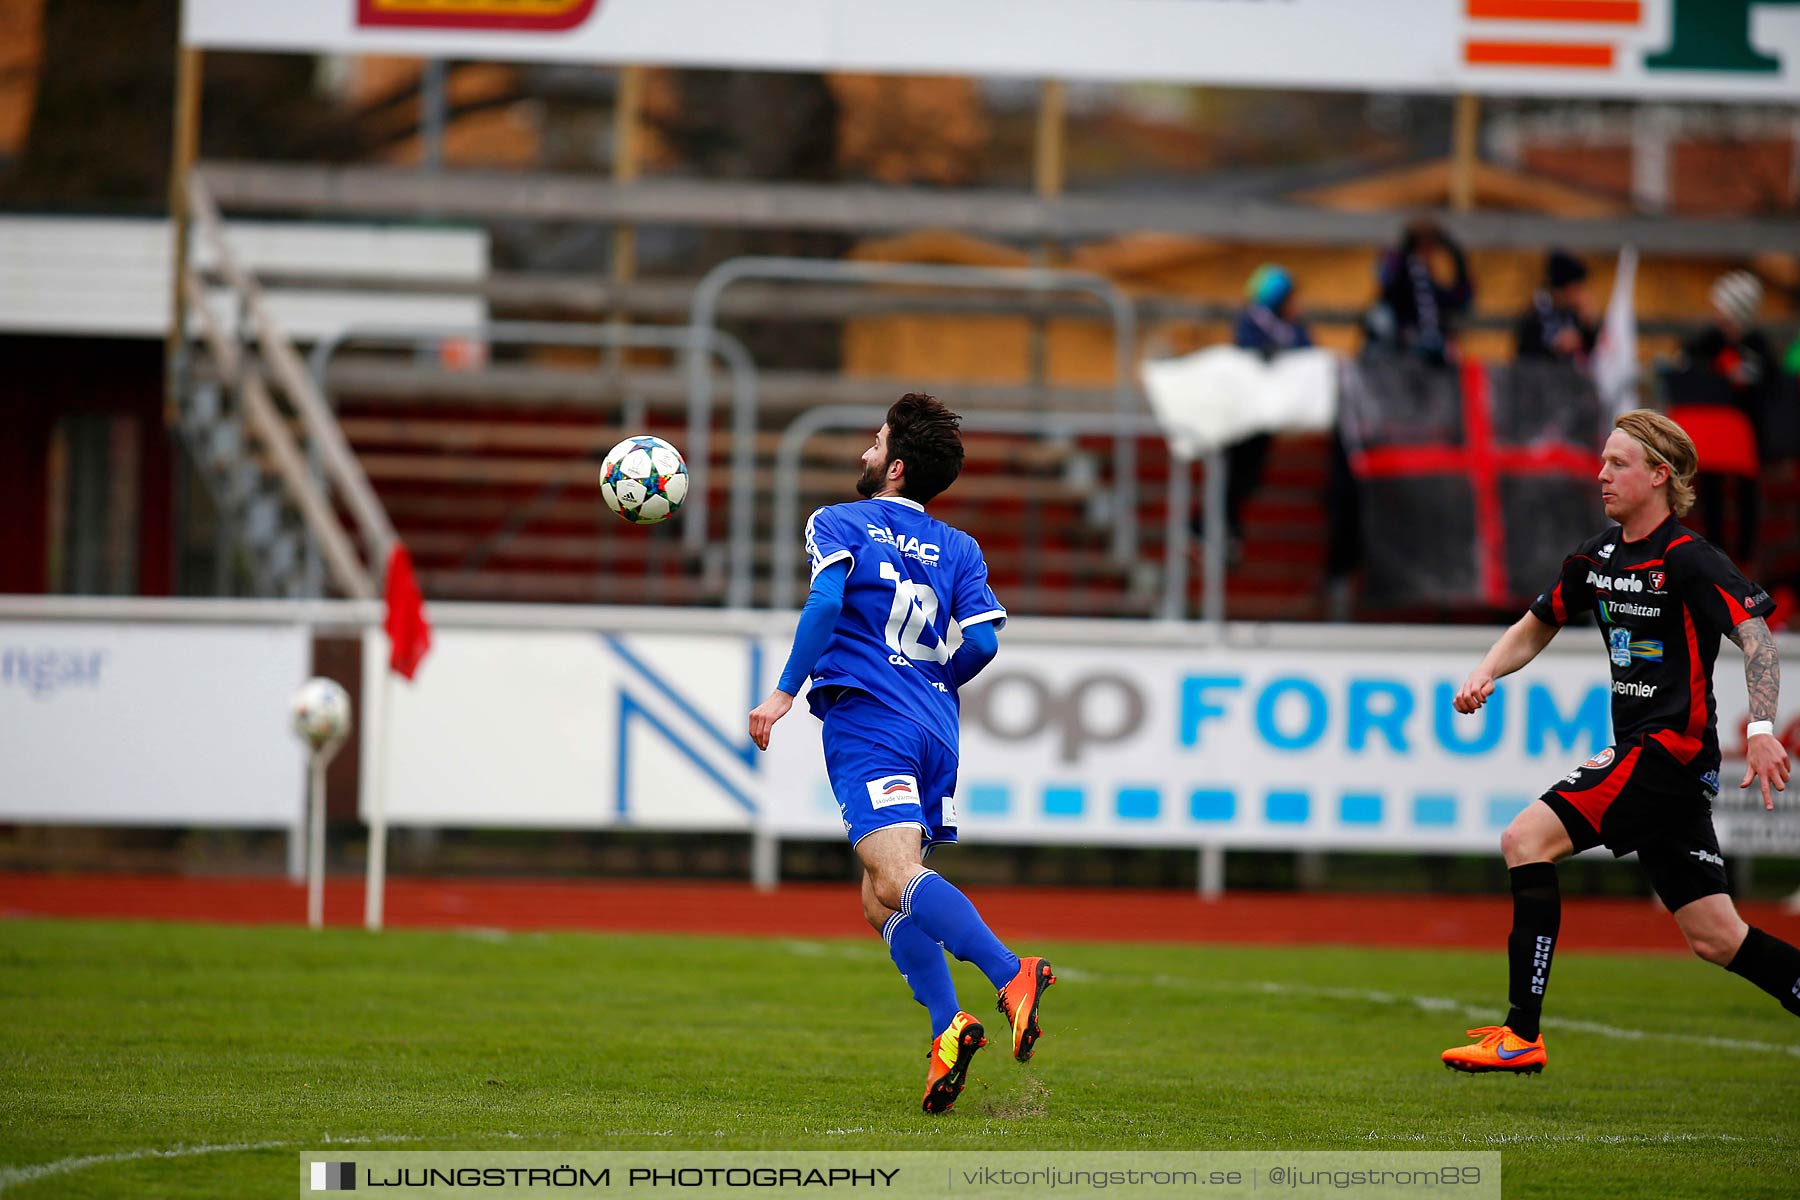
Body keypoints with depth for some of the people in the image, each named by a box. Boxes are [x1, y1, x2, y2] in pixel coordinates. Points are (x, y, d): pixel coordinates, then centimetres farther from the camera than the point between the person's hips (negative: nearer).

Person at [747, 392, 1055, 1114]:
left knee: (896, 878, -21)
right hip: (936, 730, 6)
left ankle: (1012, 975, -43)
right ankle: (945, 1028, -9)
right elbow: (983, 641, 7)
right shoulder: (957, 549, 19)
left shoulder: (837, 524, 7)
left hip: (866, 722, -6)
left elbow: (825, 602, -12)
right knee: (880, 902, 12)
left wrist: (784, 692, -11)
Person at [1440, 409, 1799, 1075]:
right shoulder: (1598, 556, 14)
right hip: (1641, 753, 8)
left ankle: (1522, 1035, -17)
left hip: (1672, 746, -8)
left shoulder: (1690, 561, -11)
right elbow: (1536, 626, 27)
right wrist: (1486, 672, 8)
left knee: (1526, 839, -16)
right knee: (1716, 938, 6)